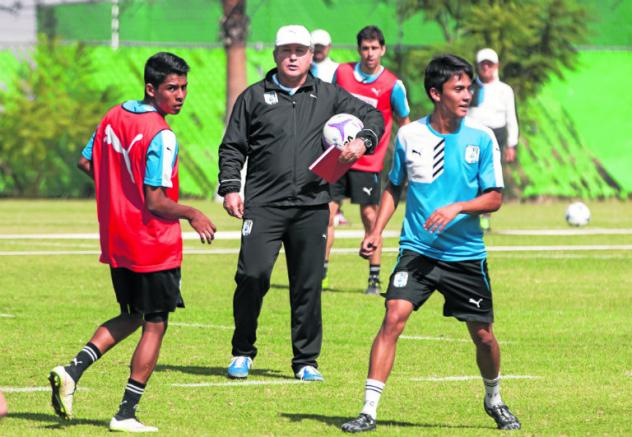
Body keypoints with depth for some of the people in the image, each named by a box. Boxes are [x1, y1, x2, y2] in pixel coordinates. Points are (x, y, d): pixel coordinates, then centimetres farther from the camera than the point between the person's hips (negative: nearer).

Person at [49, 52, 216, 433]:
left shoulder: (114, 117, 4)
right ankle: (126, 414, 7)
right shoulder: (161, 136, -20)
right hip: (154, 248, -8)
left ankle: (73, 370, 4)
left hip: (116, 242, 8)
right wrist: (192, 214, -7)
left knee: (131, 317, 22)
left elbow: (85, 162, 15)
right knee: (155, 326, 5)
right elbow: (155, 202, -22)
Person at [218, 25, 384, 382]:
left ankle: (306, 361, 12)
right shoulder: (254, 97, 10)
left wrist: (362, 141, -2)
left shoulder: (328, 95, 12)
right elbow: (232, 147, 11)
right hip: (263, 205, -2)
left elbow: (374, 116, 18)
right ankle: (243, 352, 4)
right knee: (252, 276, -13)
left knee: (309, 285, 2)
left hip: (312, 206, 2)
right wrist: (230, 187, -2)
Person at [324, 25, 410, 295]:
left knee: (370, 217, -2)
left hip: (368, 163, -3)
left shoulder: (393, 86, -6)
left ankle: (374, 279, 6)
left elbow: (404, 123, 5)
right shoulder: (342, 73, 3)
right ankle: (320, 271, 7)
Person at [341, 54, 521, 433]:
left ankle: (495, 400, 36)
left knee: (483, 334, 6)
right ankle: (369, 410, -16)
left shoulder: (482, 138, -4)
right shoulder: (409, 136, -1)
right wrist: (376, 232, 5)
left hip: (466, 255, 1)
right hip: (417, 250, -1)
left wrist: (458, 207, -19)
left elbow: (494, 198, -2)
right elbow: (394, 187, 14)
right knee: (395, 316, -19)